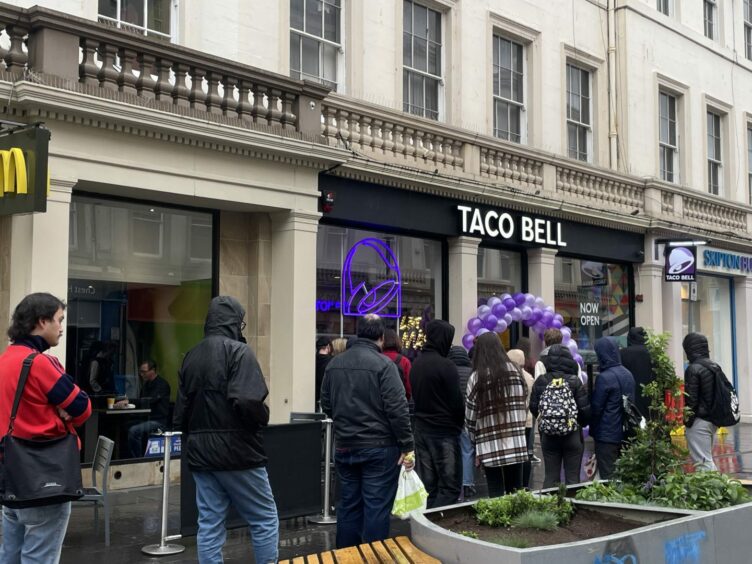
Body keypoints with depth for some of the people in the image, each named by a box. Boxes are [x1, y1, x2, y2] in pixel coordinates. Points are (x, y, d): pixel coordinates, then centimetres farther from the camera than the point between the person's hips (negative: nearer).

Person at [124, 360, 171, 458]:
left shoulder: (162, 384, -10)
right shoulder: (146, 384, 17)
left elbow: (150, 401, -24)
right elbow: (141, 402, 18)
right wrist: (126, 402, -2)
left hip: (159, 421, -8)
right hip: (148, 419, 8)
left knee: (133, 430, -28)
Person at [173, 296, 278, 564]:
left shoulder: (191, 355, 11)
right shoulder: (238, 351, -11)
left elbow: (181, 410, 12)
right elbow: (247, 401, -24)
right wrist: (263, 418, -5)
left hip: (200, 453, 7)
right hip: (237, 452, -7)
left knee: (209, 526, 9)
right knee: (265, 520, 6)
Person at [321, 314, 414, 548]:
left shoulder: (335, 363, 5)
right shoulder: (383, 364, -13)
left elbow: (326, 405, 14)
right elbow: (397, 409, -16)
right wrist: (407, 447, -11)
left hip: (344, 447, 6)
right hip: (379, 448, -6)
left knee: (348, 505, 14)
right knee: (376, 507, 1)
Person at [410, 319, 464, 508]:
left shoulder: (416, 364, 8)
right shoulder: (445, 365, -15)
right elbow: (456, 402, -11)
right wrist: (459, 425, 6)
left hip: (421, 430, 7)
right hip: (444, 432, -7)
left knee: (427, 485, 10)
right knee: (450, 486, -3)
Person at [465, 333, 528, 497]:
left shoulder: (477, 377, -6)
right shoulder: (515, 371, 2)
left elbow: (470, 415, -3)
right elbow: (524, 406, 5)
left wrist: (475, 440, 10)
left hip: (490, 446, -3)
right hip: (516, 444, 3)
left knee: (496, 493, 3)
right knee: (515, 492, 10)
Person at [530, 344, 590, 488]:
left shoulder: (540, 381, -4)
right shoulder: (575, 381, -10)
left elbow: (533, 407, 1)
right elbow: (585, 409, -9)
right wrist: (581, 423, 12)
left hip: (548, 436, 2)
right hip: (572, 435, -2)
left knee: (550, 477, 9)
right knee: (573, 477, 6)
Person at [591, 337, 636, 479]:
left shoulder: (604, 377, -18)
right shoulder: (628, 374, 7)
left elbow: (596, 408, -13)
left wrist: (593, 429, 2)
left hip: (607, 435, -8)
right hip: (626, 434, 8)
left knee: (607, 476, -2)